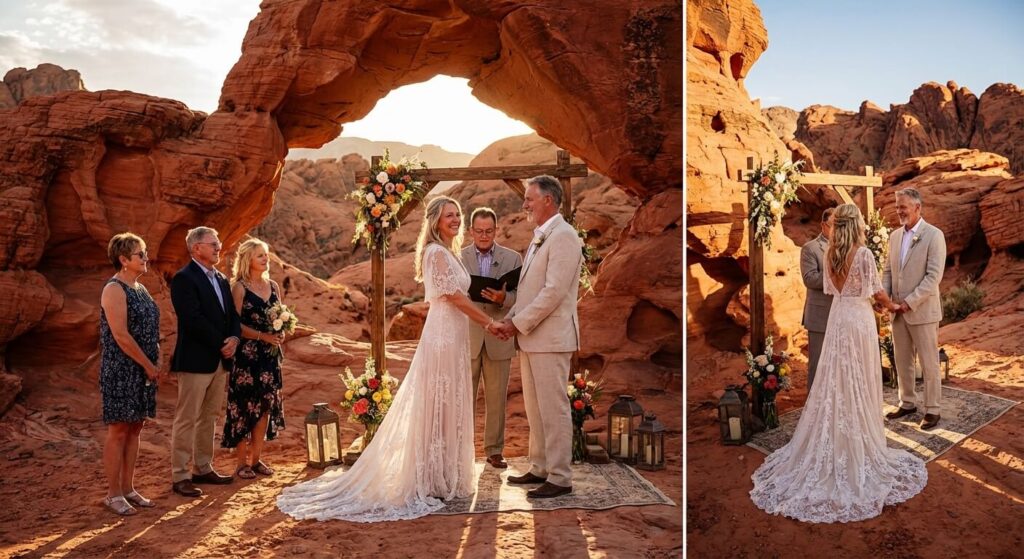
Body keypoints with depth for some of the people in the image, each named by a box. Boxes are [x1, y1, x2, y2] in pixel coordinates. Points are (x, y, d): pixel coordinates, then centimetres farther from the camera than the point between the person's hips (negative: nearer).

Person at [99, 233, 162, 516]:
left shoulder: (140, 288, 13)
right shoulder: (114, 290, -14)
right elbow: (121, 336, -20)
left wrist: (156, 362, 6)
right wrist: (149, 365, -14)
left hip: (142, 371, 8)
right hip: (121, 371, -8)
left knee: (135, 429, 11)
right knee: (119, 430, -2)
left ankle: (128, 488, 19)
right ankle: (113, 494, 8)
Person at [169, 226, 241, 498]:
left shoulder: (221, 279, 16)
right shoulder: (184, 279, -10)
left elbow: (232, 315, 15)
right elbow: (193, 319, -19)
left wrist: (234, 338, -5)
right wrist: (221, 344, -15)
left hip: (220, 360, 8)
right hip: (195, 361, -8)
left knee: (209, 418, 14)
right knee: (186, 420, -1)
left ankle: (203, 468, 24)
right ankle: (180, 476, 5)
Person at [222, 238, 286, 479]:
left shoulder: (273, 286, 11)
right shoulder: (239, 288, -7)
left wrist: (281, 333, -4)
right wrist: (263, 336, -20)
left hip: (270, 355, 6)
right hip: (247, 355, -6)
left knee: (266, 406, 8)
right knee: (245, 406, -1)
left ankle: (256, 458, 19)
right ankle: (242, 463, 9)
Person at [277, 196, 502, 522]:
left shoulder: (448, 252, 17)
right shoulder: (437, 252, -13)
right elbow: (455, 298, -16)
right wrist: (489, 323, -11)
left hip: (451, 336, 10)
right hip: (444, 336, -10)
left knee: (447, 406, 13)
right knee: (439, 407, -2)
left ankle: (441, 476, 23)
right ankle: (436, 480, 6)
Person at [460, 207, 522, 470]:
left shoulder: (513, 258, 6)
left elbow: (520, 295, 0)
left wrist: (503, 298, -21)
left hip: (499, 338, 1)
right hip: (466, 338, -1)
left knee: (497, 399, 7)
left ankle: (494, 450, 18)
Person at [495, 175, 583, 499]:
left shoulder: (563, 236, -13)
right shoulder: (538, 239, 18)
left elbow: (553, 292, -20)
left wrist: (519, 323, -14)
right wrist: (511, 319, 6)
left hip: (550, 337, -9)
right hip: (530, 337, 10)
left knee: (554, 409, -3)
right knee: (534, 408, 15)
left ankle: (559, 478, 5)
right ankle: (540, 468, 26)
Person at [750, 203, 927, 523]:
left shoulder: (830, 254, 3)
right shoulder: (863, 253, -14)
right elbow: (876, 292, -8)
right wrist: (892, 305, 14)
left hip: (837, 318, 5)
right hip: (859, 320, -5)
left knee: (835, 382, 11)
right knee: (858, 385, 4)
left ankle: (831, 447, 17)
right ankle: (859, 445, 13)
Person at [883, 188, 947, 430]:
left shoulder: (934, 235, -10)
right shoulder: (895, 236, 10)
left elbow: (934, 276, -15)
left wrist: (910, 302, -19)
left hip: (923, 310, -6)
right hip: (898, 311, 6)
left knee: (929, 364, 4)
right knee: (902, 362, 14)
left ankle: (932, 410, 15)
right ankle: (907, 403, 28)